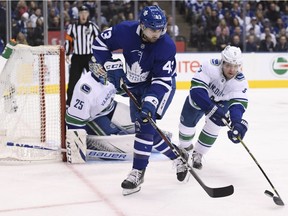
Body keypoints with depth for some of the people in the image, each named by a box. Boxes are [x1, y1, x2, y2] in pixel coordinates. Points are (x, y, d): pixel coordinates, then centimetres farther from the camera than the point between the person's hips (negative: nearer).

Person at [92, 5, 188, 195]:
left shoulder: (167, 46, -28)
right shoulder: (126, 30, -21)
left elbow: (162, 80, -29)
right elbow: (100, 43, -8)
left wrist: (150, 102, -42)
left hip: (161, 87, -5)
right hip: (135, 87, 5)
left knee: (145, 125, -21)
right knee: (144, 129, 5)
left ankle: (138, 173, -18)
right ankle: (178, 156, 23)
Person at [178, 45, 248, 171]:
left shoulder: (241, 82, -31)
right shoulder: (210, 67, -40)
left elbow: (238, 104, -40)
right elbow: (197, 90, -45)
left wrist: (237, 123, -60)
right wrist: (213, 109, -54)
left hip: (221, 101, 1)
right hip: (198, 97, -1)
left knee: (214, 124, -16)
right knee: (187, 122, 5)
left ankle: (197, 154, 7)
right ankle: (185, 147, 39)